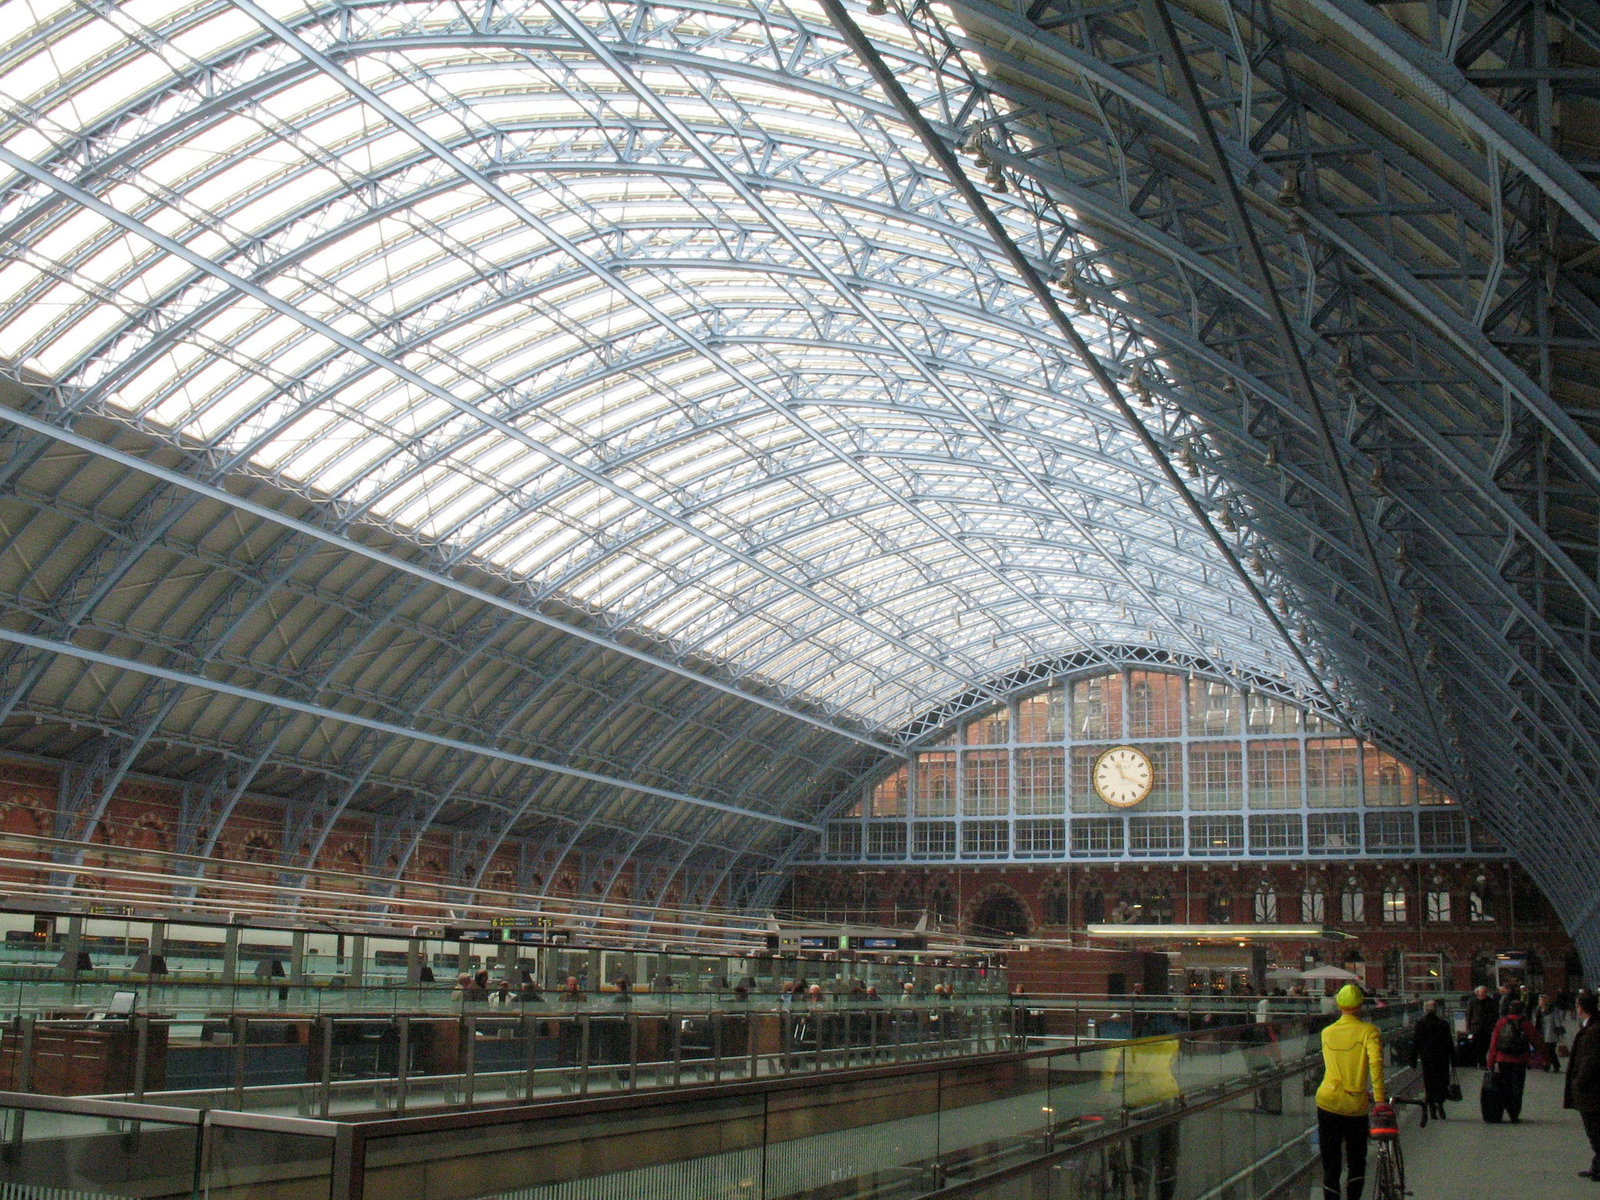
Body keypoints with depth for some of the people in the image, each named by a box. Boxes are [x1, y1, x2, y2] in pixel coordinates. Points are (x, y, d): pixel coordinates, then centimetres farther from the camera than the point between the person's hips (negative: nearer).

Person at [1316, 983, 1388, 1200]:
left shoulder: (1326, 1033, 7)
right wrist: (1380, 1098, -21)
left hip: (1327, 1103, 2)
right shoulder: (1367, 1030, -6)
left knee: (1330, 1168, 9)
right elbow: (1375, 1062, -20)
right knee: (1357, 1165, 15)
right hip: (1356, 1107, -2)